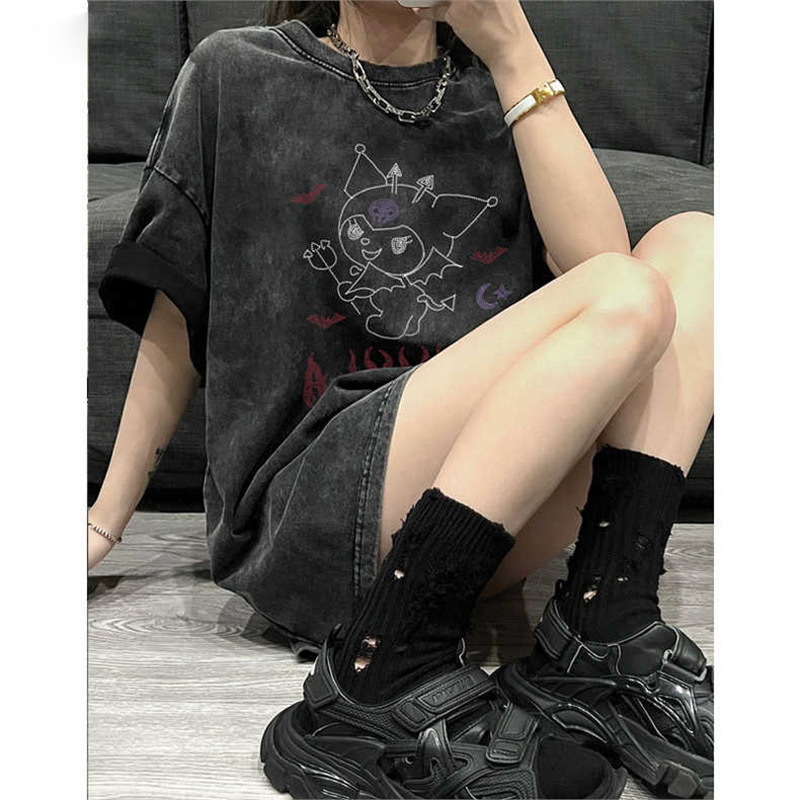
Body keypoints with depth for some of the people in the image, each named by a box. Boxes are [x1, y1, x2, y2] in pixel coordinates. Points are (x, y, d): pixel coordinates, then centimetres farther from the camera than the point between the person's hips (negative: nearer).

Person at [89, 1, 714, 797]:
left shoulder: (497, 87, 14)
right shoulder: (237, 75, 5)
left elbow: (593, 250, -5)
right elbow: (175, 316, 7)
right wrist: (105, 519, 8)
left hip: (500, 511, 5)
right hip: (301, 514, -4)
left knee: (692, 241, -7)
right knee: (629, 295, -22)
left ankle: (602, 637, -16)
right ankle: (375, 690, -24)